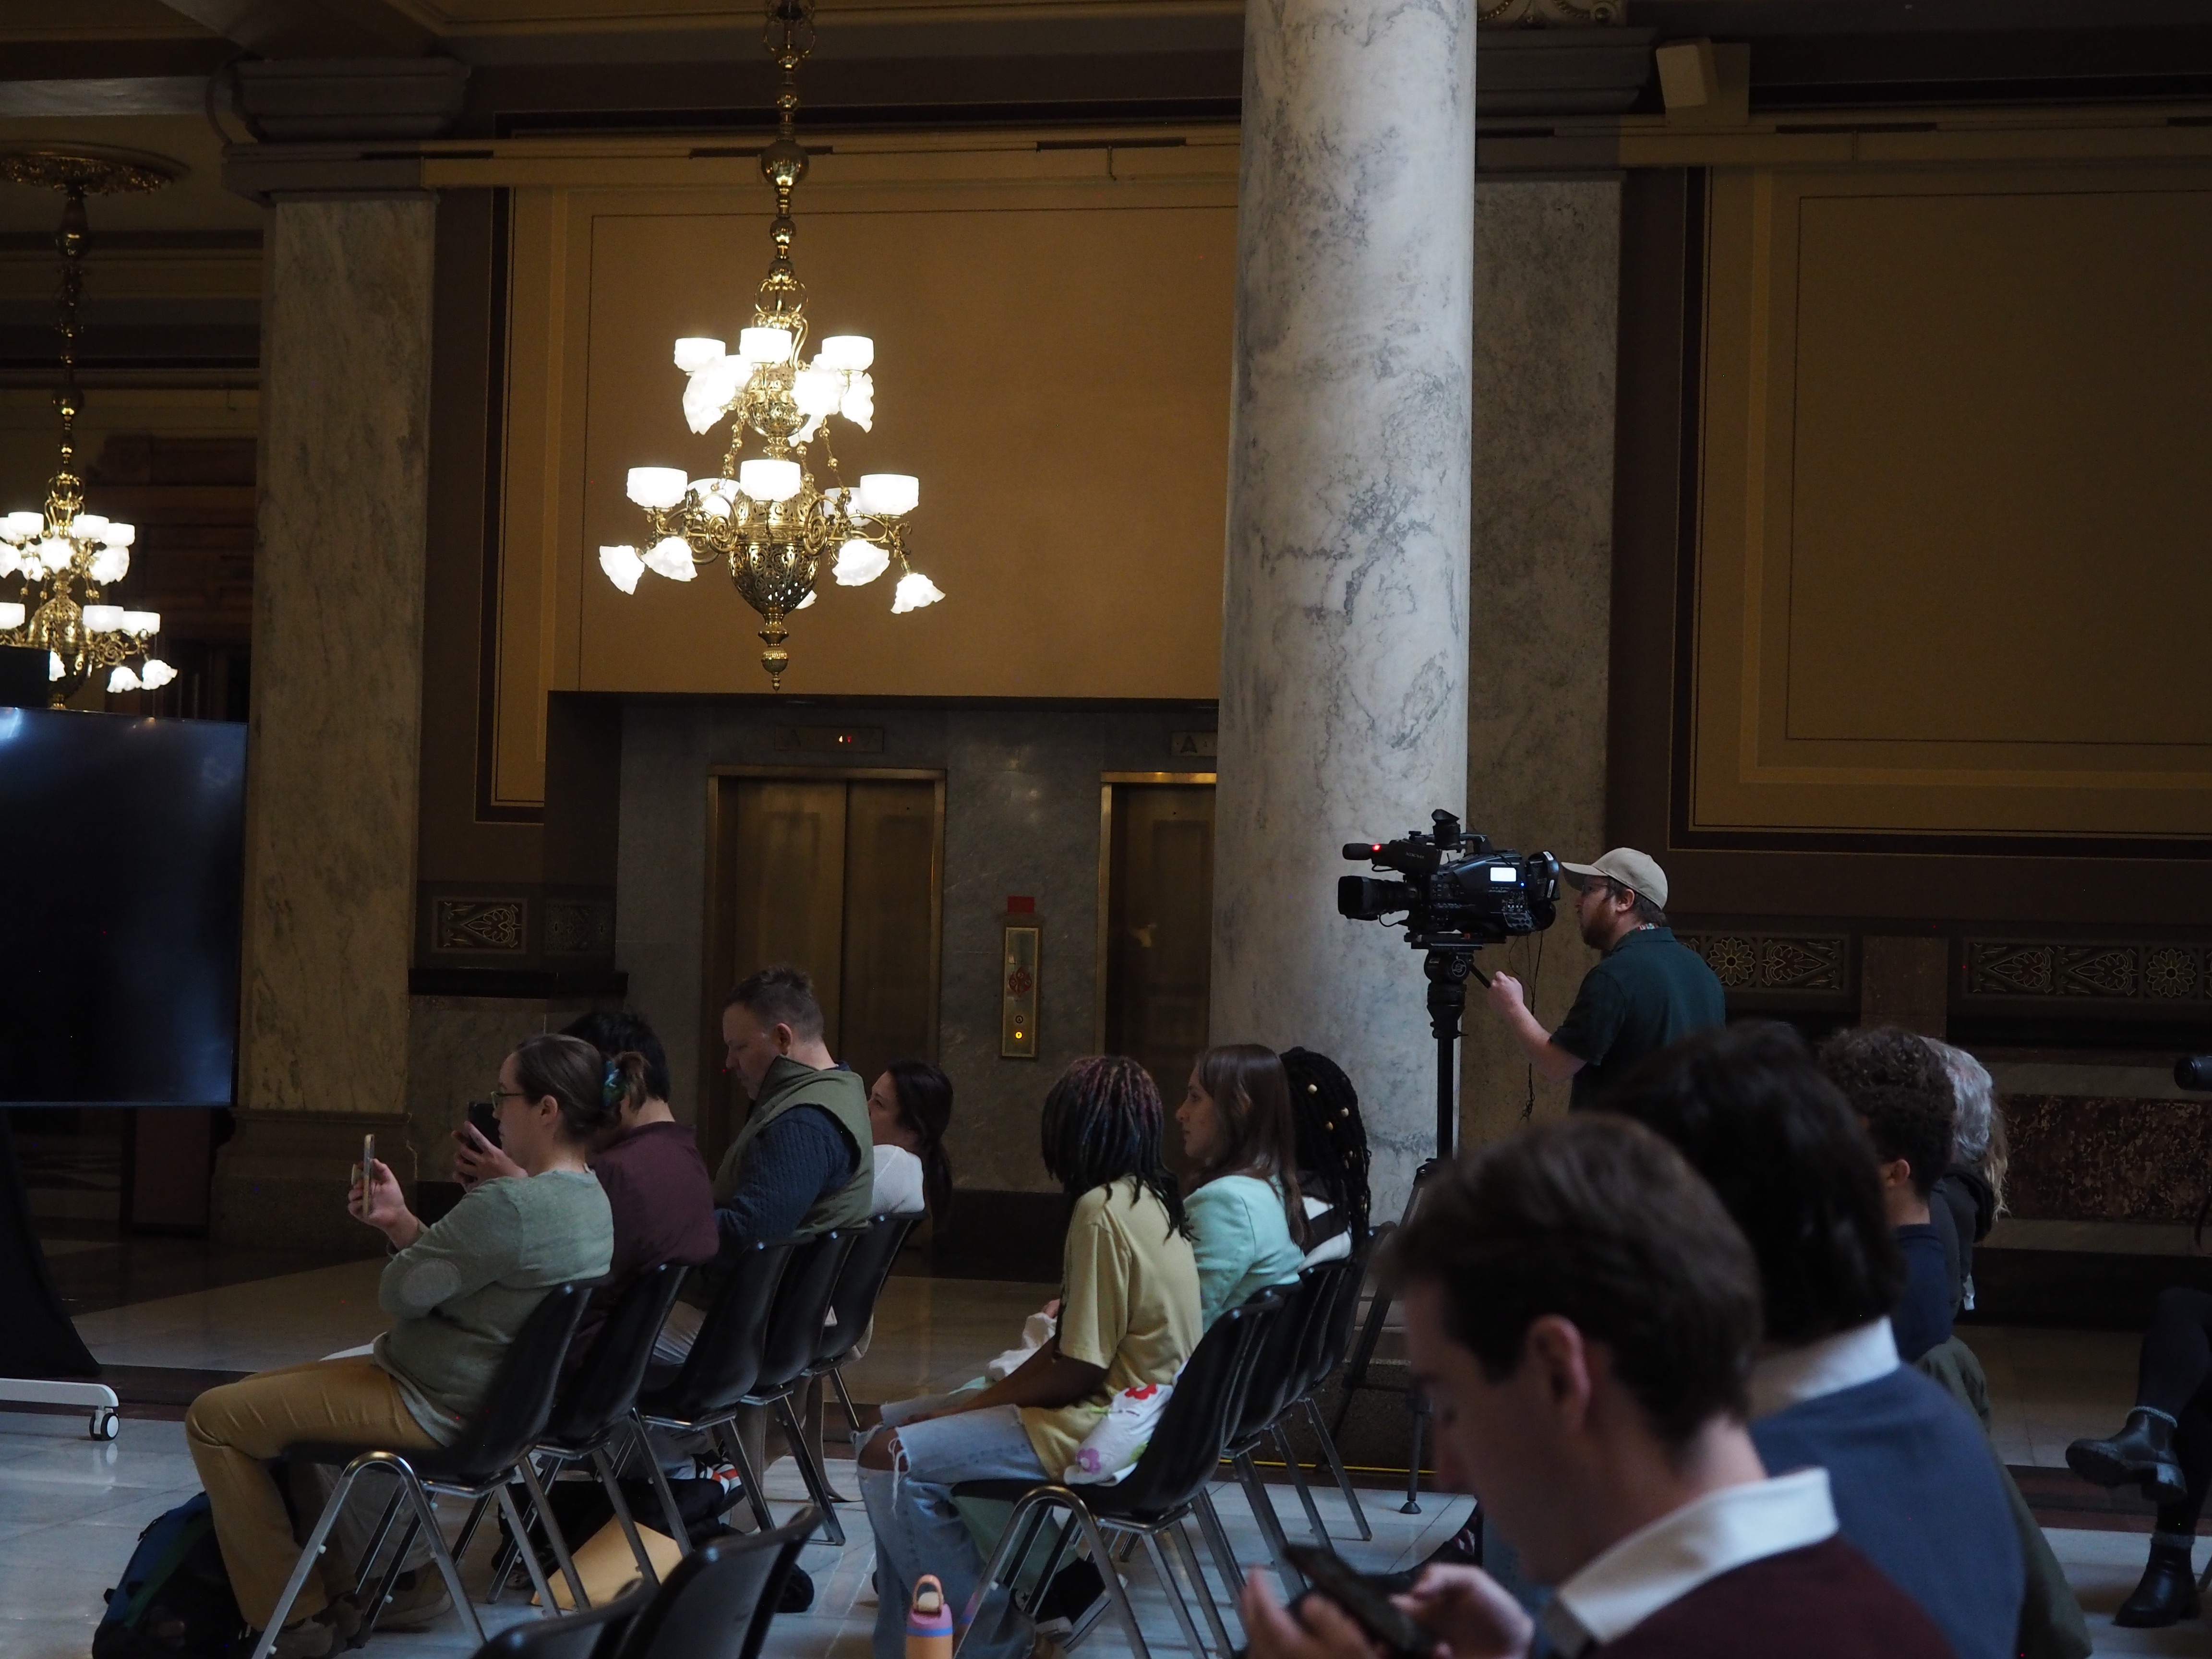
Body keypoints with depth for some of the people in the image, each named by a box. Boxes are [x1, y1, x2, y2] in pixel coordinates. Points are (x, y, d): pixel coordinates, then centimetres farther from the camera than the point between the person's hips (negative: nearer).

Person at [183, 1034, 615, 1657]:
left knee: (214, 1418, -3)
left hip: (433, 1410, -11)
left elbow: (401, 1293, -20)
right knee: (263, 1398, 25)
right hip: (491, 1396, 11)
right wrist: (400, 1221, 0)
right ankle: (331, 1588, 26)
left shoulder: (508, 1205, -28)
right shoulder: (593, 1199, 4)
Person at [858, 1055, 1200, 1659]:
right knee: (890, 1424, 12)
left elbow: (1076, 1371, -20)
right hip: (1126, 1408, 11)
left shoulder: (1102, 1210, -19)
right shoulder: (1148, 1198, 10)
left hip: (1100, 1428, -11)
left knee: (890, 1460, -17)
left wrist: (974, 1404, -8)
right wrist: (976, 1402, 5)